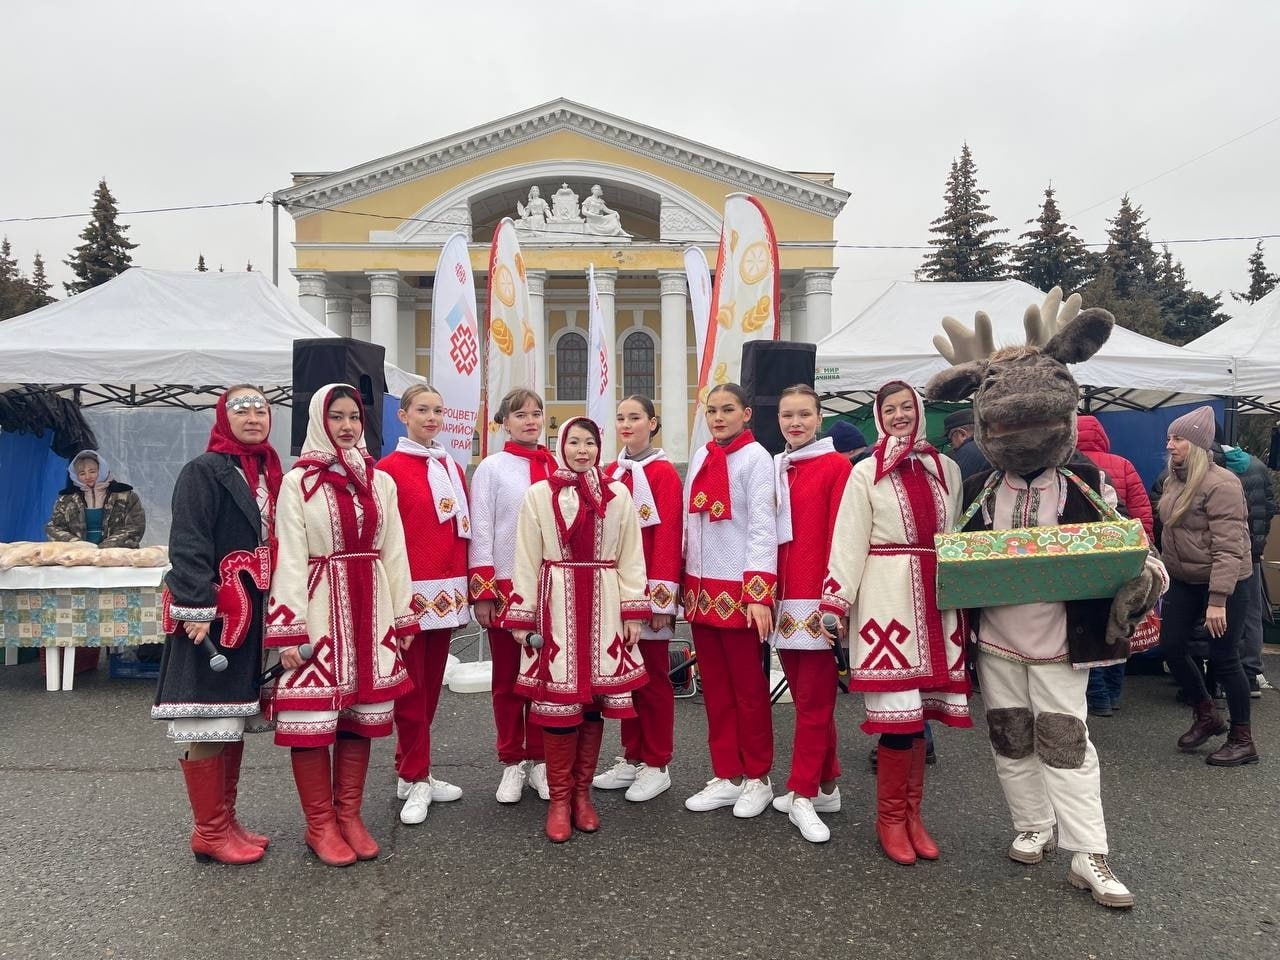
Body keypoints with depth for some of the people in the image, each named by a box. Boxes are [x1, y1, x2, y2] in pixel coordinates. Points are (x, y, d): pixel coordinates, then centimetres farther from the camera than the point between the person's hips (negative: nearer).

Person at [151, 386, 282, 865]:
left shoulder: (269, 473, 14)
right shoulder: (204, 471, -9)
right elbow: (187, 546, -16)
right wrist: (197, 609, -24)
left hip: (253, 611, 8)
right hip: (211, 613, -8)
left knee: (234, 720, 14)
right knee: (208, 724, -1)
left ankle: (226, 820, 25)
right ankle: (210, 832, 10)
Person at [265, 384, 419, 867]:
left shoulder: (380, 481, 10)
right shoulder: (298, 481, -1)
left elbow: (394, 554, 11)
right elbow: (290, 559, -7)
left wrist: (404, 618, 8)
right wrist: (289, 629, -13)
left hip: (370, 608, 4)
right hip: (318, 607, -4)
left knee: (361, 715, 9)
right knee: (312, 717, -1)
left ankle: (349, 815, 22)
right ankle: (320, 824, 14)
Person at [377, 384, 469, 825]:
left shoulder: (453, 470, 14)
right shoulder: (388, 469, -5)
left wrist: (467, 588, 12)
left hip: (446, 593, 6)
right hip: (409, 593, -6)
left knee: (431, 684, 12)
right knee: (411, 688, 1)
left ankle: (412, 772, 25)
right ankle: (415, 780, 12)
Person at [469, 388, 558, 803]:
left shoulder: (557, 468, 8)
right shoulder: (492, 468, 0)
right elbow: (479, 532, -3)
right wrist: (482, 591, -8)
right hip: (505, 586, -2)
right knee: (507, 679, 7)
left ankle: (540, 760, 20)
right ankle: (512, 763, 18)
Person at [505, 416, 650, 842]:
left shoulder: (618, 494, 6)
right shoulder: (539, 493, 3)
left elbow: (630, 557, 5)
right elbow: (526, 559, 2)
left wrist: (633, 612, 0)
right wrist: (521, 616, -2)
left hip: (603, 607, 2)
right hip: (556, 606, -1)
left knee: (594, 700, 7)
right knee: (557, 701, 0)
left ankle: (582, 793, 22)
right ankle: (559, 799, 14)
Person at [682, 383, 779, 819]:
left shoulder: (756, 457, -6)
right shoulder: (700, 457, 12)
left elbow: (762, 526, -12)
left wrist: (760, 593, -18)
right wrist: (684, 581, 12)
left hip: (738, 588, -6)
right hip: (701, 587, 6)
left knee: (748, 687, 5)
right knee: (715, 686, 12)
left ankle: (757, 778, 20)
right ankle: (726, 776, 23)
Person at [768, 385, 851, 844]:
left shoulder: (836, 465, -4)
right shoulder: (773, 469, 12)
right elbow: (766, 536, 13)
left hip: (815, 601, -6)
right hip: (782, 599, 6)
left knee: (814, 700, 1)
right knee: (805, 697, 13)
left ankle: (803, 795, 11)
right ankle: (826, 785, 26)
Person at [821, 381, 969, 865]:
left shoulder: (946, 468, 13)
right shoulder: (866, 473, 2)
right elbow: (849, 541, -4)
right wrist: (836, 602, -10)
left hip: (936, 597, 4)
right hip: (887, 597, -4)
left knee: (919, 708, 8)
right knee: (897, 710, -4)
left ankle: (912, 812, 22)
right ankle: (891, 817, 12)